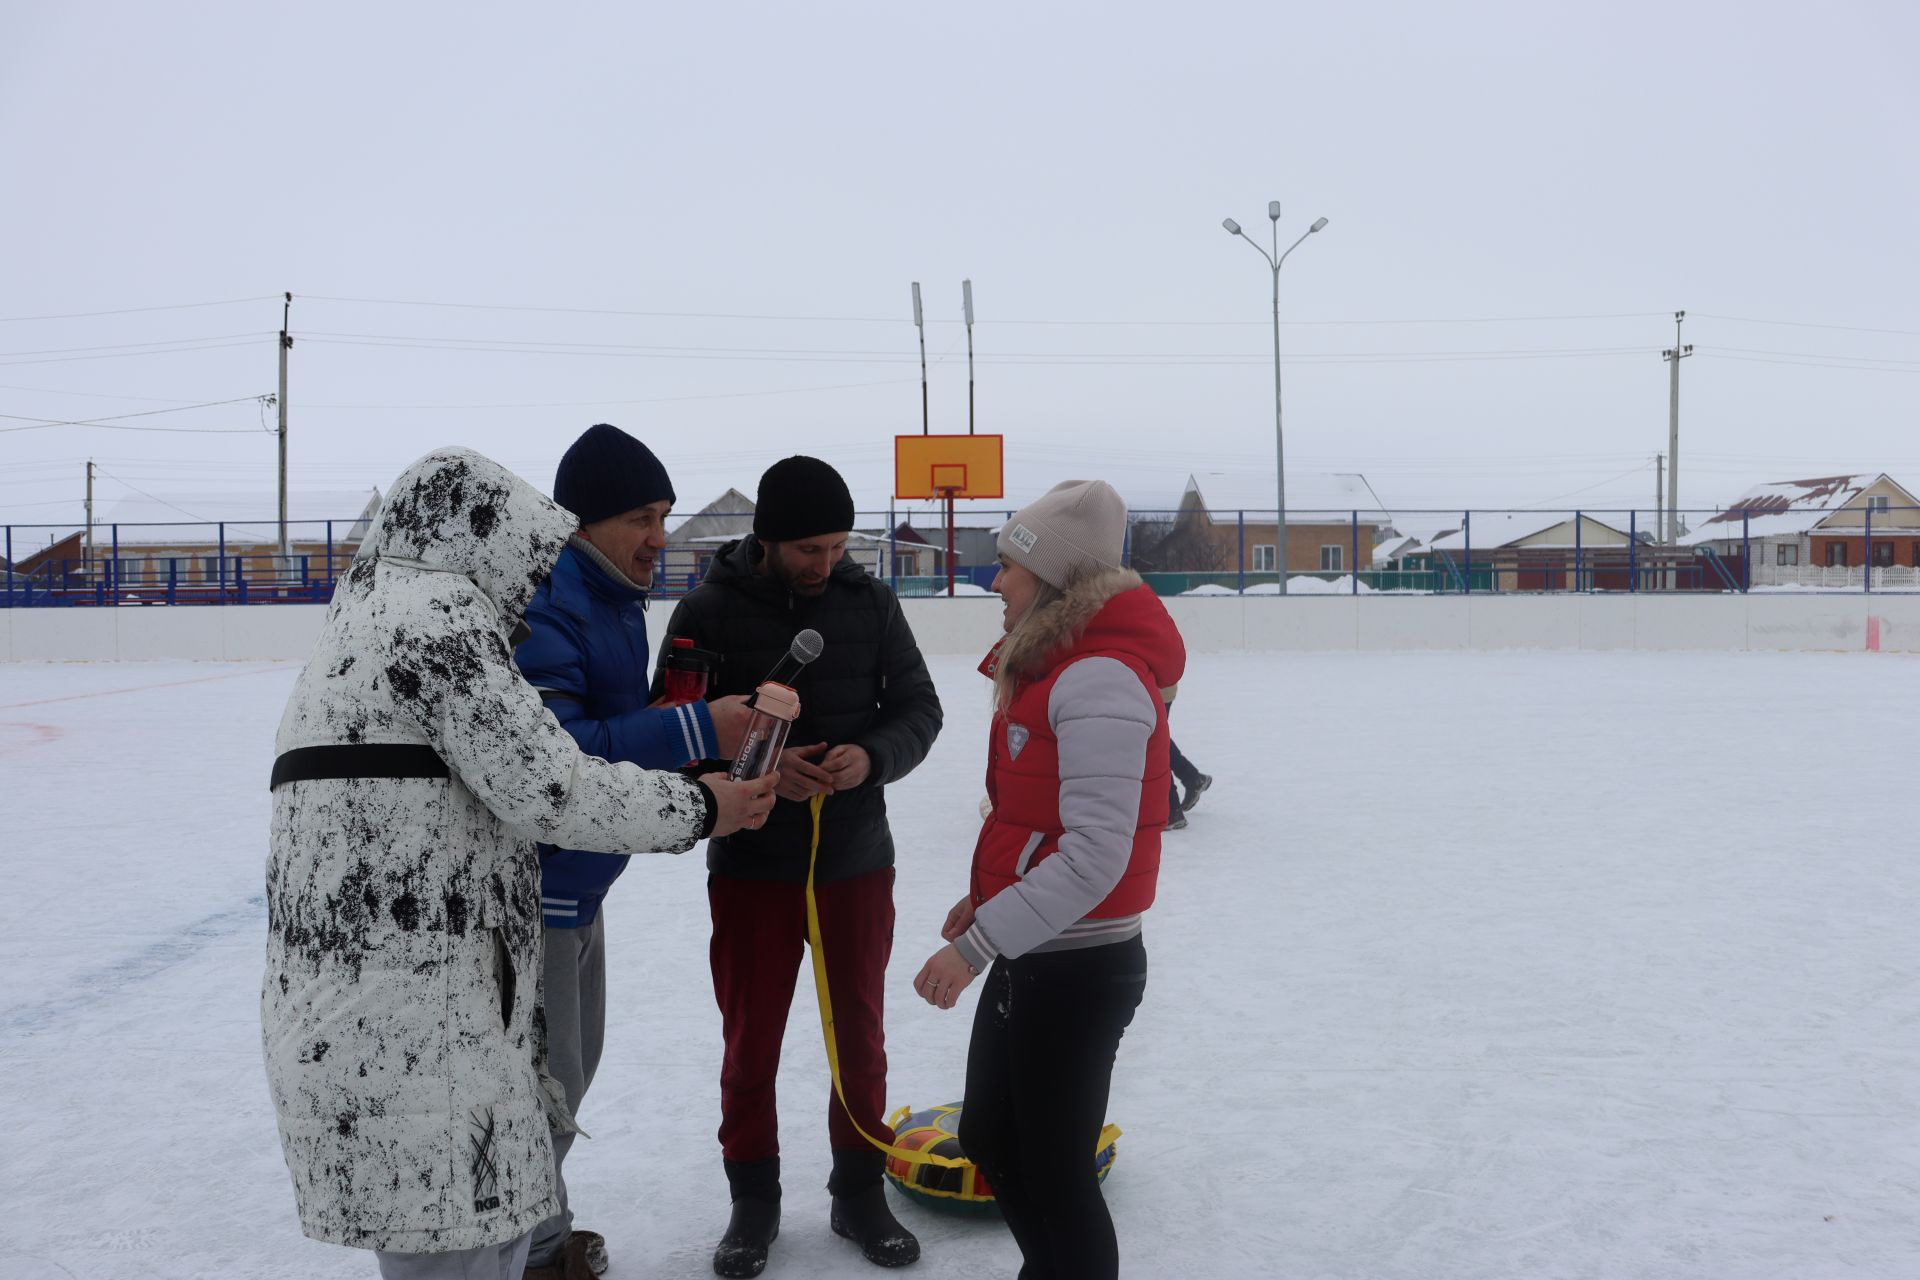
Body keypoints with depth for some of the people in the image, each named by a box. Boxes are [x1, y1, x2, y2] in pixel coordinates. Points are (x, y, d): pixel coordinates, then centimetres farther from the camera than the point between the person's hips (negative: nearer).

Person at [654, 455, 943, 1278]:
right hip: (750, 868, -2)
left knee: (860, 1035, 14)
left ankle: (859, 1194, 34)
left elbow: (918, 708, 0)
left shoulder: (870, 602, -4)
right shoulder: (708, 611, -10)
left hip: (857, 863, 2)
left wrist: (871, 756, -21)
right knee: (751, 1042, 11)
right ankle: (753, 1202, 32)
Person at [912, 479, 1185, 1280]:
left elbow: (1095, 856, -27)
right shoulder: (1056, 664, 9)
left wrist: (974, 949, -25)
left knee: (1054, 1172, 6)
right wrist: (989, 898, 11)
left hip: (1077, 969, -10)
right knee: (989, 1138, 23)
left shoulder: (1100, 679, -22)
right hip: (1032, 954, 10)